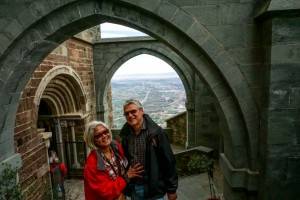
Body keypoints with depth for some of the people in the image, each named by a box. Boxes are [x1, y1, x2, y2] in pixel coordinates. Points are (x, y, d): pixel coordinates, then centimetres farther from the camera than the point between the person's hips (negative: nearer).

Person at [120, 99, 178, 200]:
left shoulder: (156, 132, -16)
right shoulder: (124, 134, -3)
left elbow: (168, 161, -12)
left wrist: (171, 189, -8)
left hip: (154, 189, -3)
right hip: (133, 188, 4)